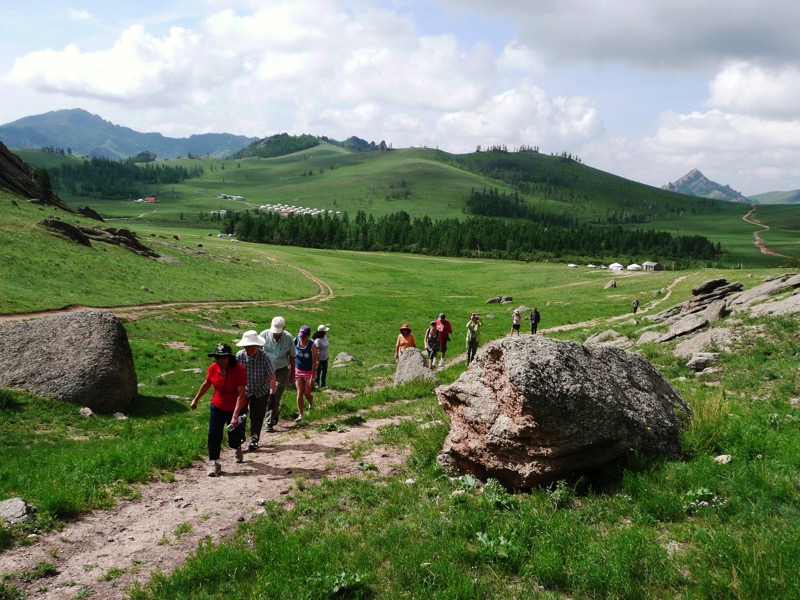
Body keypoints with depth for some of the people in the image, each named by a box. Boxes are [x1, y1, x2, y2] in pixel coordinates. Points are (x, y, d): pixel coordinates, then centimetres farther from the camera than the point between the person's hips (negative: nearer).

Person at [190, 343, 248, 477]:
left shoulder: (239, 370, -24)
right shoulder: (213, 368, -11)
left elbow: (241, 394, -27)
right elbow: (206, 384, 9)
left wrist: (236, 415, -32)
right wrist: (195, 400, 17)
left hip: (236, 409, -3)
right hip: (217, 407, 3)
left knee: (234, 439, 8)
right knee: (214, 435, -5)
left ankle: (238, 448, 44)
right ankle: (214, 463, 6)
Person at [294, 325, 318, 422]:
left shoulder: (312, 346, -20)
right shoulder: (295, 341, -10)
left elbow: (314, 363, -17)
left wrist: (312, 378, -18)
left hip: (308, 372, -2)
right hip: (298, 370, 3)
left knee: (306, 393, 7)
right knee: (299, 393, -3)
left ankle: (311, 402, 43)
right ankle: (300, 415, 3)